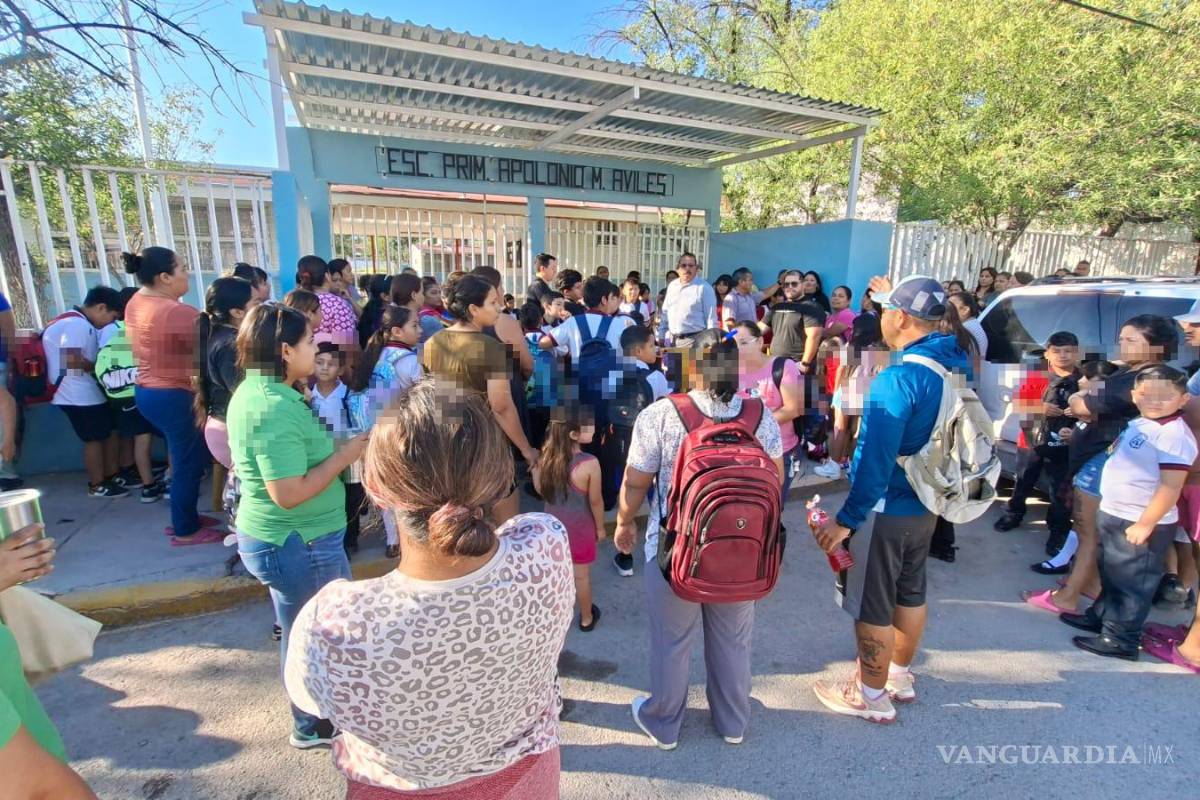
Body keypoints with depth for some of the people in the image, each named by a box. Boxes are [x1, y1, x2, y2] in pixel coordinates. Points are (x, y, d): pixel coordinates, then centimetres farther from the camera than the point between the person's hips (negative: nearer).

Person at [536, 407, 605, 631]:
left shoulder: (545, 455, -15)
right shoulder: (589, 463, -30)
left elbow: (540, 489, -2)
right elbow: (595, 502, -18)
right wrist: (600, 527, -2)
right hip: (579, 529, -4)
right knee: (581, 575, 17)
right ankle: (587, 618, 38)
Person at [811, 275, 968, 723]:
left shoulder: (899, 378, -27)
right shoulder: (954, 363, 0)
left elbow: (875, 459, -28)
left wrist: (846, 519, -21)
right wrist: (893, 299, 28)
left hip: (888, 509, -9)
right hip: (926, 505, 9)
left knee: (872, 606, 8)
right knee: (910, 593, 23)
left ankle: (871, 696, 26)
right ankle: (899, 675, 43)